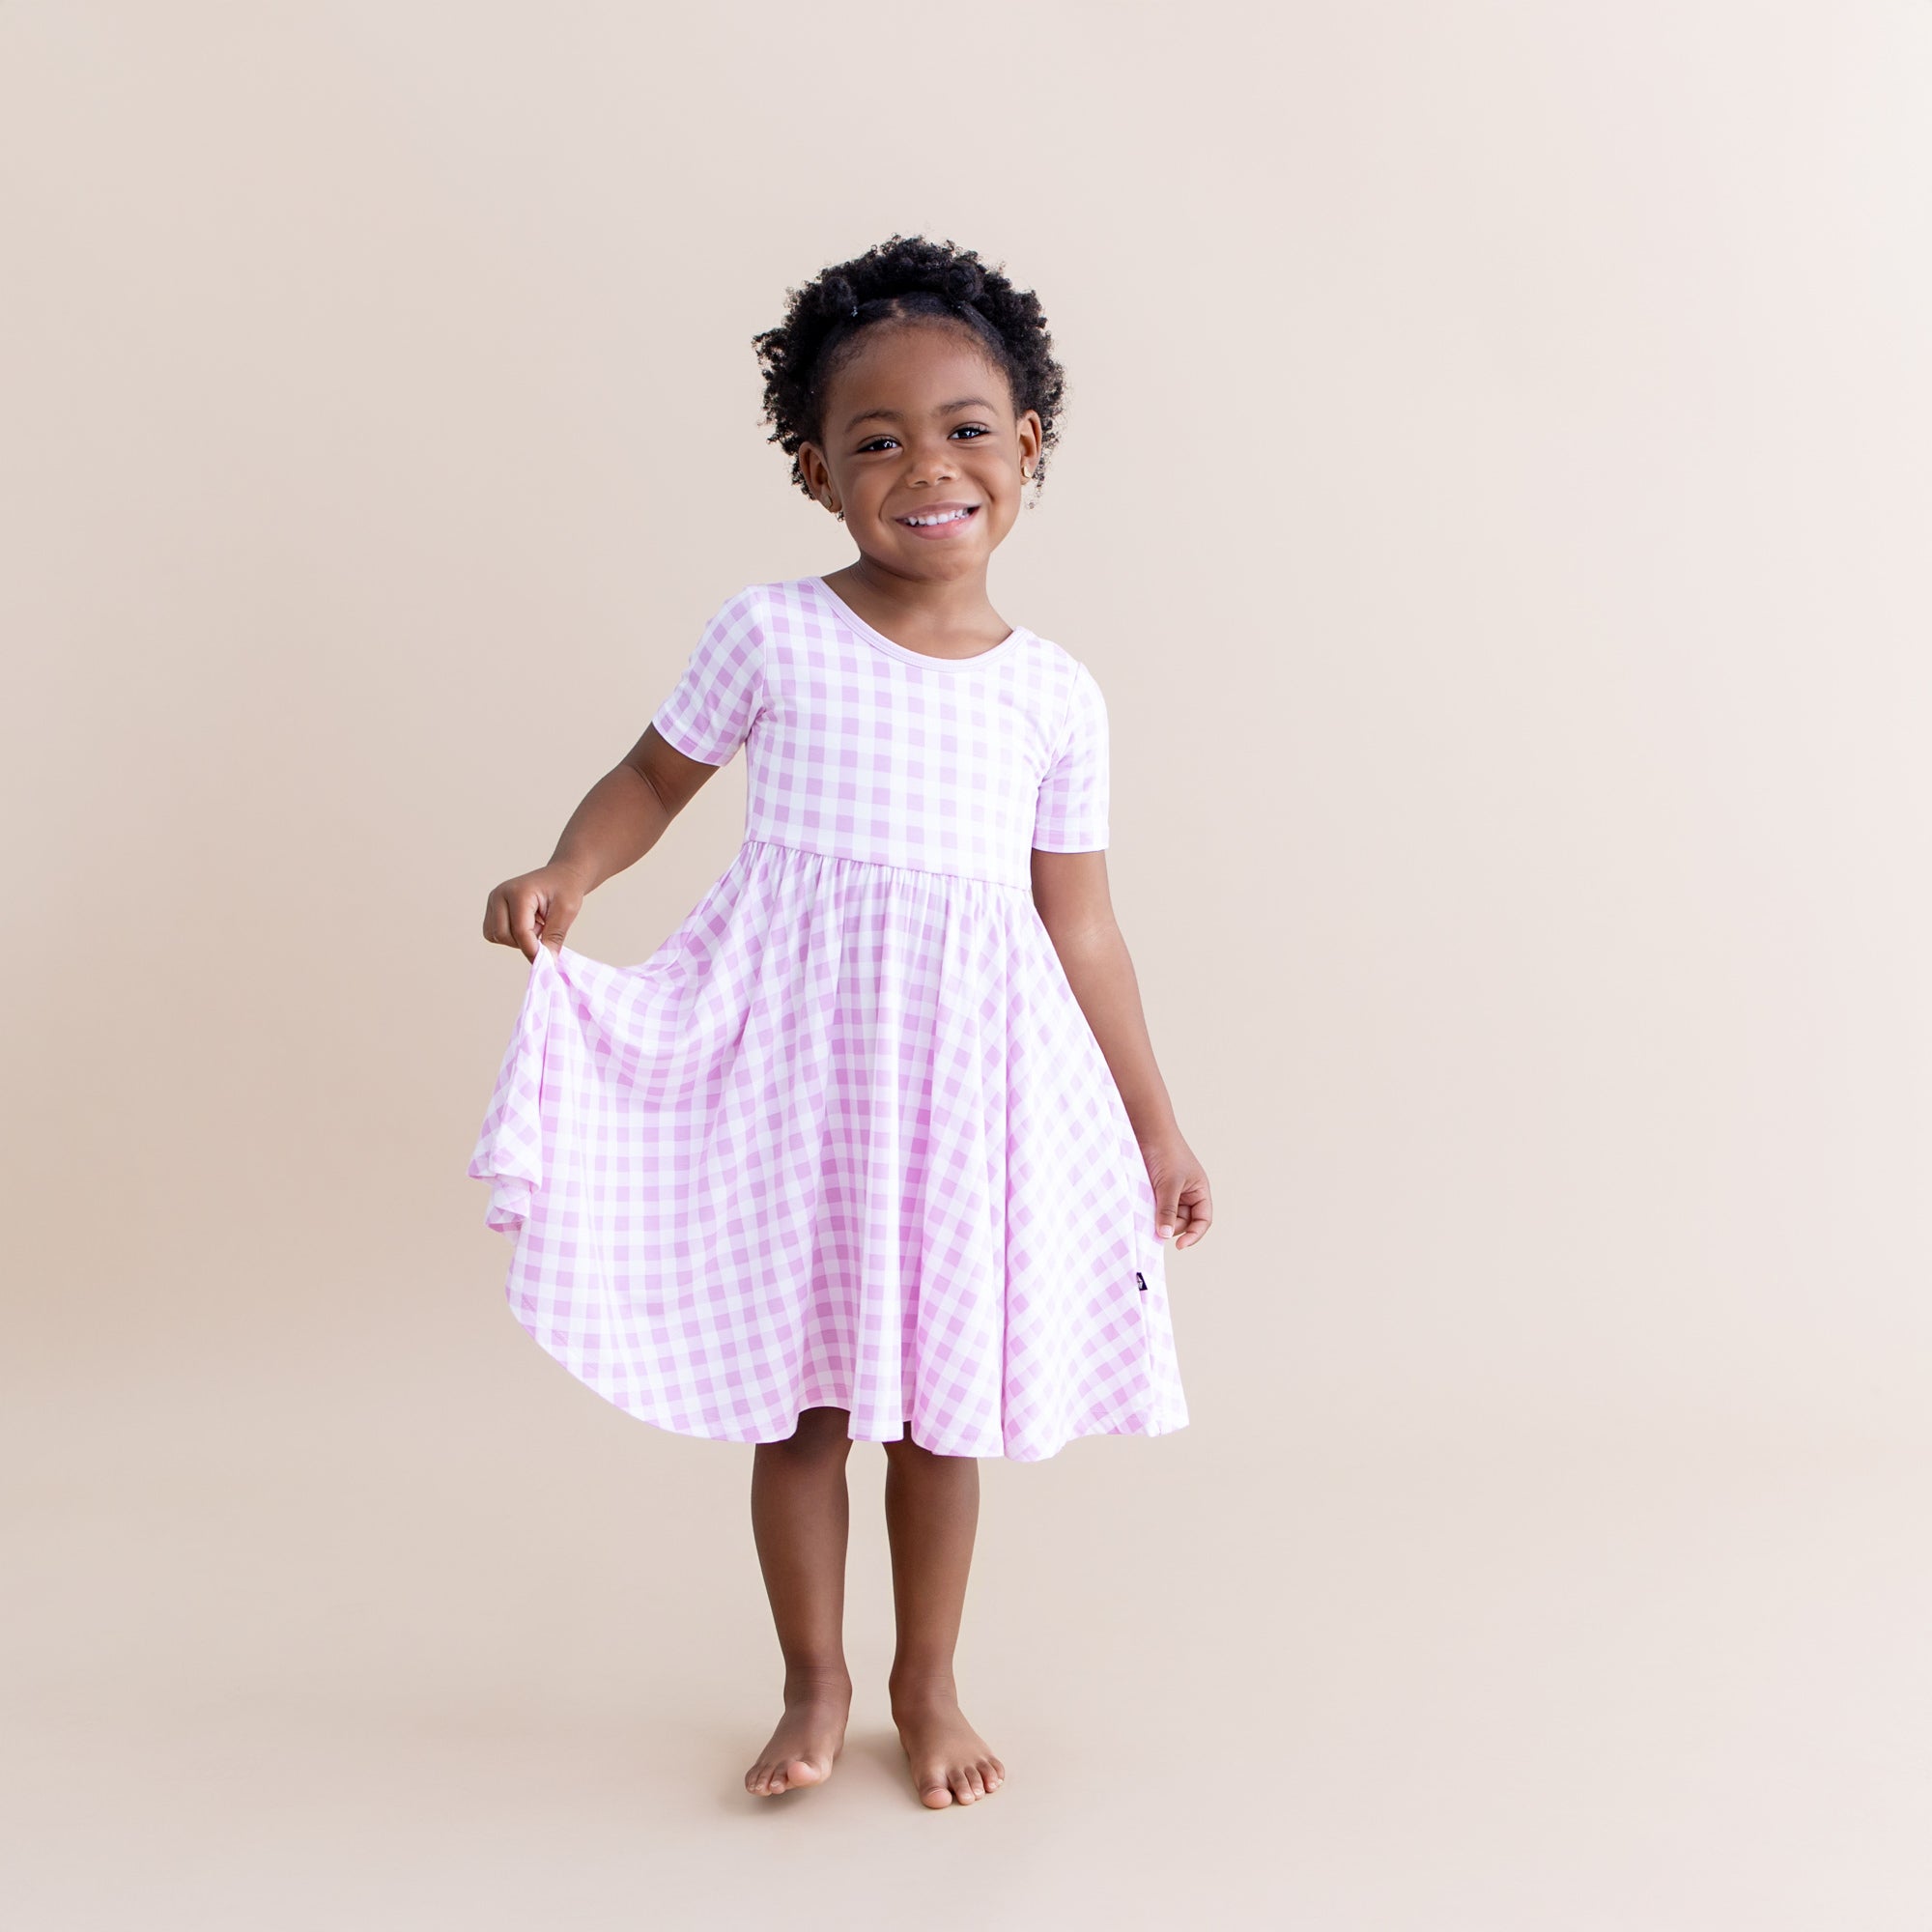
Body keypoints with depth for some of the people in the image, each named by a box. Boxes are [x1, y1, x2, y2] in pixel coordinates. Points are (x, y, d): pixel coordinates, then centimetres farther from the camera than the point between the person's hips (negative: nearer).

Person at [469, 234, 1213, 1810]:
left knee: (946, 1391, 11)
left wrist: (1156, 1128, 9)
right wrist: (563, 878, -12)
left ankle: (929, 1684, 32)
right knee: (799, 1387, 9)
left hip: (970, 1070, 1)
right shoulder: (772, 636, -3)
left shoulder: (1056, 694, 1)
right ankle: (815, 1681, 30)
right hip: (792, 1047, -1)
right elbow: (655, 775, 9)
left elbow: (1081, 926, 7)